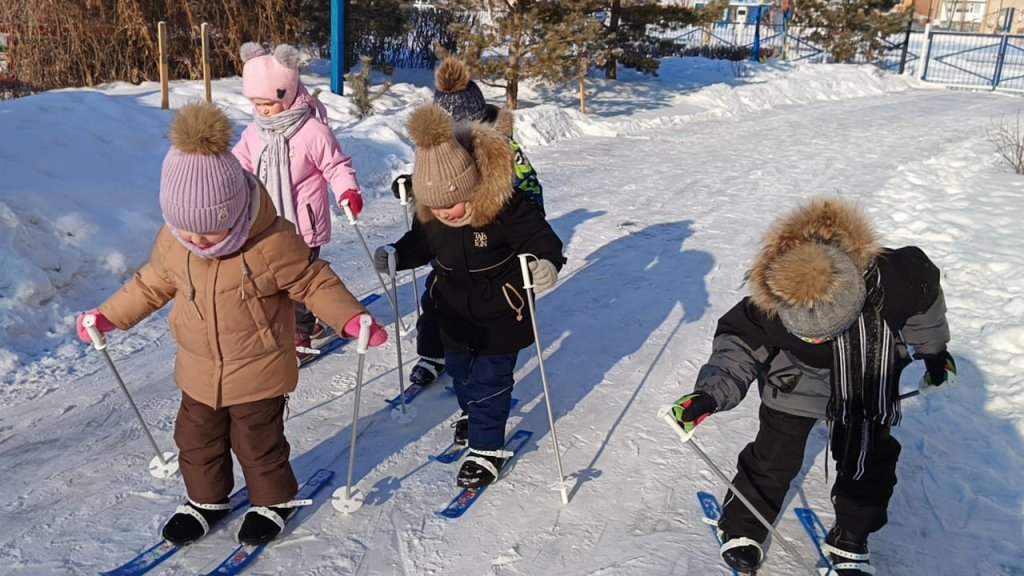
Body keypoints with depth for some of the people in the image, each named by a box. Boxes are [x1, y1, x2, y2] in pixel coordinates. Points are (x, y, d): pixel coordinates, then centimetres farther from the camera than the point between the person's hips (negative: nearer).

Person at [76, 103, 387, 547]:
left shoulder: (273, 243, -25)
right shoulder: (173, 240, -9)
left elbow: (314, 282, -15)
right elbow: (153, 284, 9)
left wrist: (350, 318, -28)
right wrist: (109, 316, 10)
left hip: (259, 374, -5)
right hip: (199, 373, 5)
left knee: (258, 443, 11)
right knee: (197, 441, 19)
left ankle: (275, 501, 38)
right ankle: (207, 500, 45)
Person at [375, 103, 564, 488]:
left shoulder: (504, 207, -29)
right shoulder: (427, 215, -11)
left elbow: (540, 236, -24)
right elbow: (420, 244, 6)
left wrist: (547, 262, -44)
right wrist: (395, 256, -11)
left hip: (500, 312, -6)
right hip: (455, 310, 6)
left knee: (489, 378, 0)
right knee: (458, 369, 23)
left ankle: (487, 449, 15)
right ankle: (473, 413, 52)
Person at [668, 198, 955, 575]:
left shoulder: (894, 279, -36)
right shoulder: (771, 304, -38)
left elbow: (925, 300, -11)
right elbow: (739, 344, -25)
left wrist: (933, 351, 8)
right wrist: (710, 392, -45)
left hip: (871, 386, 2)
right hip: (797, 385, -2)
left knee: (869, 460, 11)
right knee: (775, 456, 0)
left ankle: (850, 541, 34)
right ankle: (741, 527, 24)